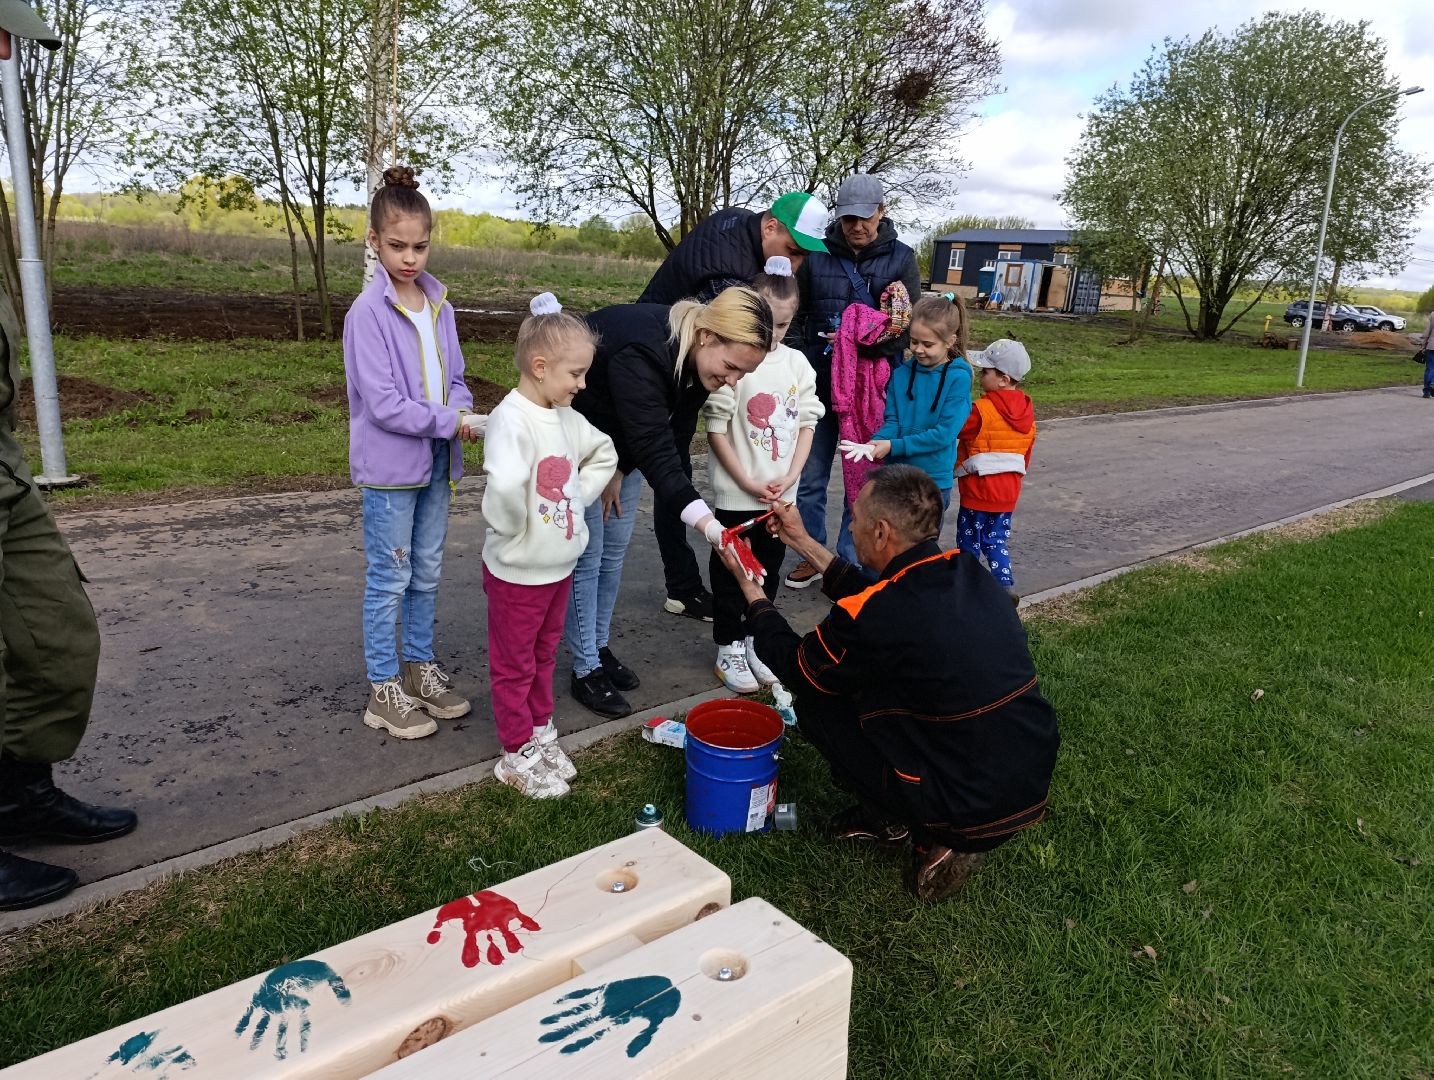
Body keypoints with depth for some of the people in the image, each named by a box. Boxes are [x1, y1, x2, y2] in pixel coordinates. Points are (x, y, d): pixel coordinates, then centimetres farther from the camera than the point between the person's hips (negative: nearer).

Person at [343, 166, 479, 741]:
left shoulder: (439, 305, 5)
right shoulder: (368, 311, -14)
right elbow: (384, 404, -19)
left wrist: (464, 412, -10)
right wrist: (450, 422, -19)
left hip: (436, 464, 6)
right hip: (391, 467, -6)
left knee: (428, 574, 16)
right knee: (390, 580, 4)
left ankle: (419, 666, 32)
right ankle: (384, 690, 17)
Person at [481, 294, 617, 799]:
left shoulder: (566, 417, 3)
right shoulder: (511, 418, -23)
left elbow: (604, 454, 19)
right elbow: (504, 486, -40)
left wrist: (580, 499, 7)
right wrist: (513, 528, -23)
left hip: (560, 564, 8)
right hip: (518, 572, -8)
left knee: (544, 657, 23)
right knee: (514, 666, 10)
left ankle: (540, 732, 40)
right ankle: (518, 754, 24)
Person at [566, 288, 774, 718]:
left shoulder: (700, 357, -16)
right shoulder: (641, 354, -40)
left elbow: (674, 431, -3)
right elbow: (656, 453, -47)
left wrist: (620, 471, -9)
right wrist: (708, 525, -55)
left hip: (624, 442, 7)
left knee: (614, 552, 12)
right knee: (588, 557, -4)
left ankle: (600, 647, 28)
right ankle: (586, 670, 9)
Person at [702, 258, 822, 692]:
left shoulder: (797, 363, 3)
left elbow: (807, 423, 6)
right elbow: (716, 429, -12)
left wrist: (790, 476, -5)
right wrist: (747, 482, -14)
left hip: (781, 493, 5)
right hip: (736, 494, -5)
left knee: (769, 569, 16)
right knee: (731, 572, 8)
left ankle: (754, 639, 32)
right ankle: (729, 647, 22)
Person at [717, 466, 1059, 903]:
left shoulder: (869, 619, -23)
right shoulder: (968, 572, -1)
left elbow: (793, 667, -2)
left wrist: (746, 582, 10)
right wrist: (804, 543, 21)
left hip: (973, 811, -7)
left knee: (814, 703, 6)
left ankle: (934, 839, 12)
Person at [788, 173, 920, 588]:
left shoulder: (901, 259, 1)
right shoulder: (818, 253, 2)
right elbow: (796, 310, 3)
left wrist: (874, 342, -24)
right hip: (820, 382, 1)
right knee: (810, 478, 7)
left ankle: (850, 563, 20)